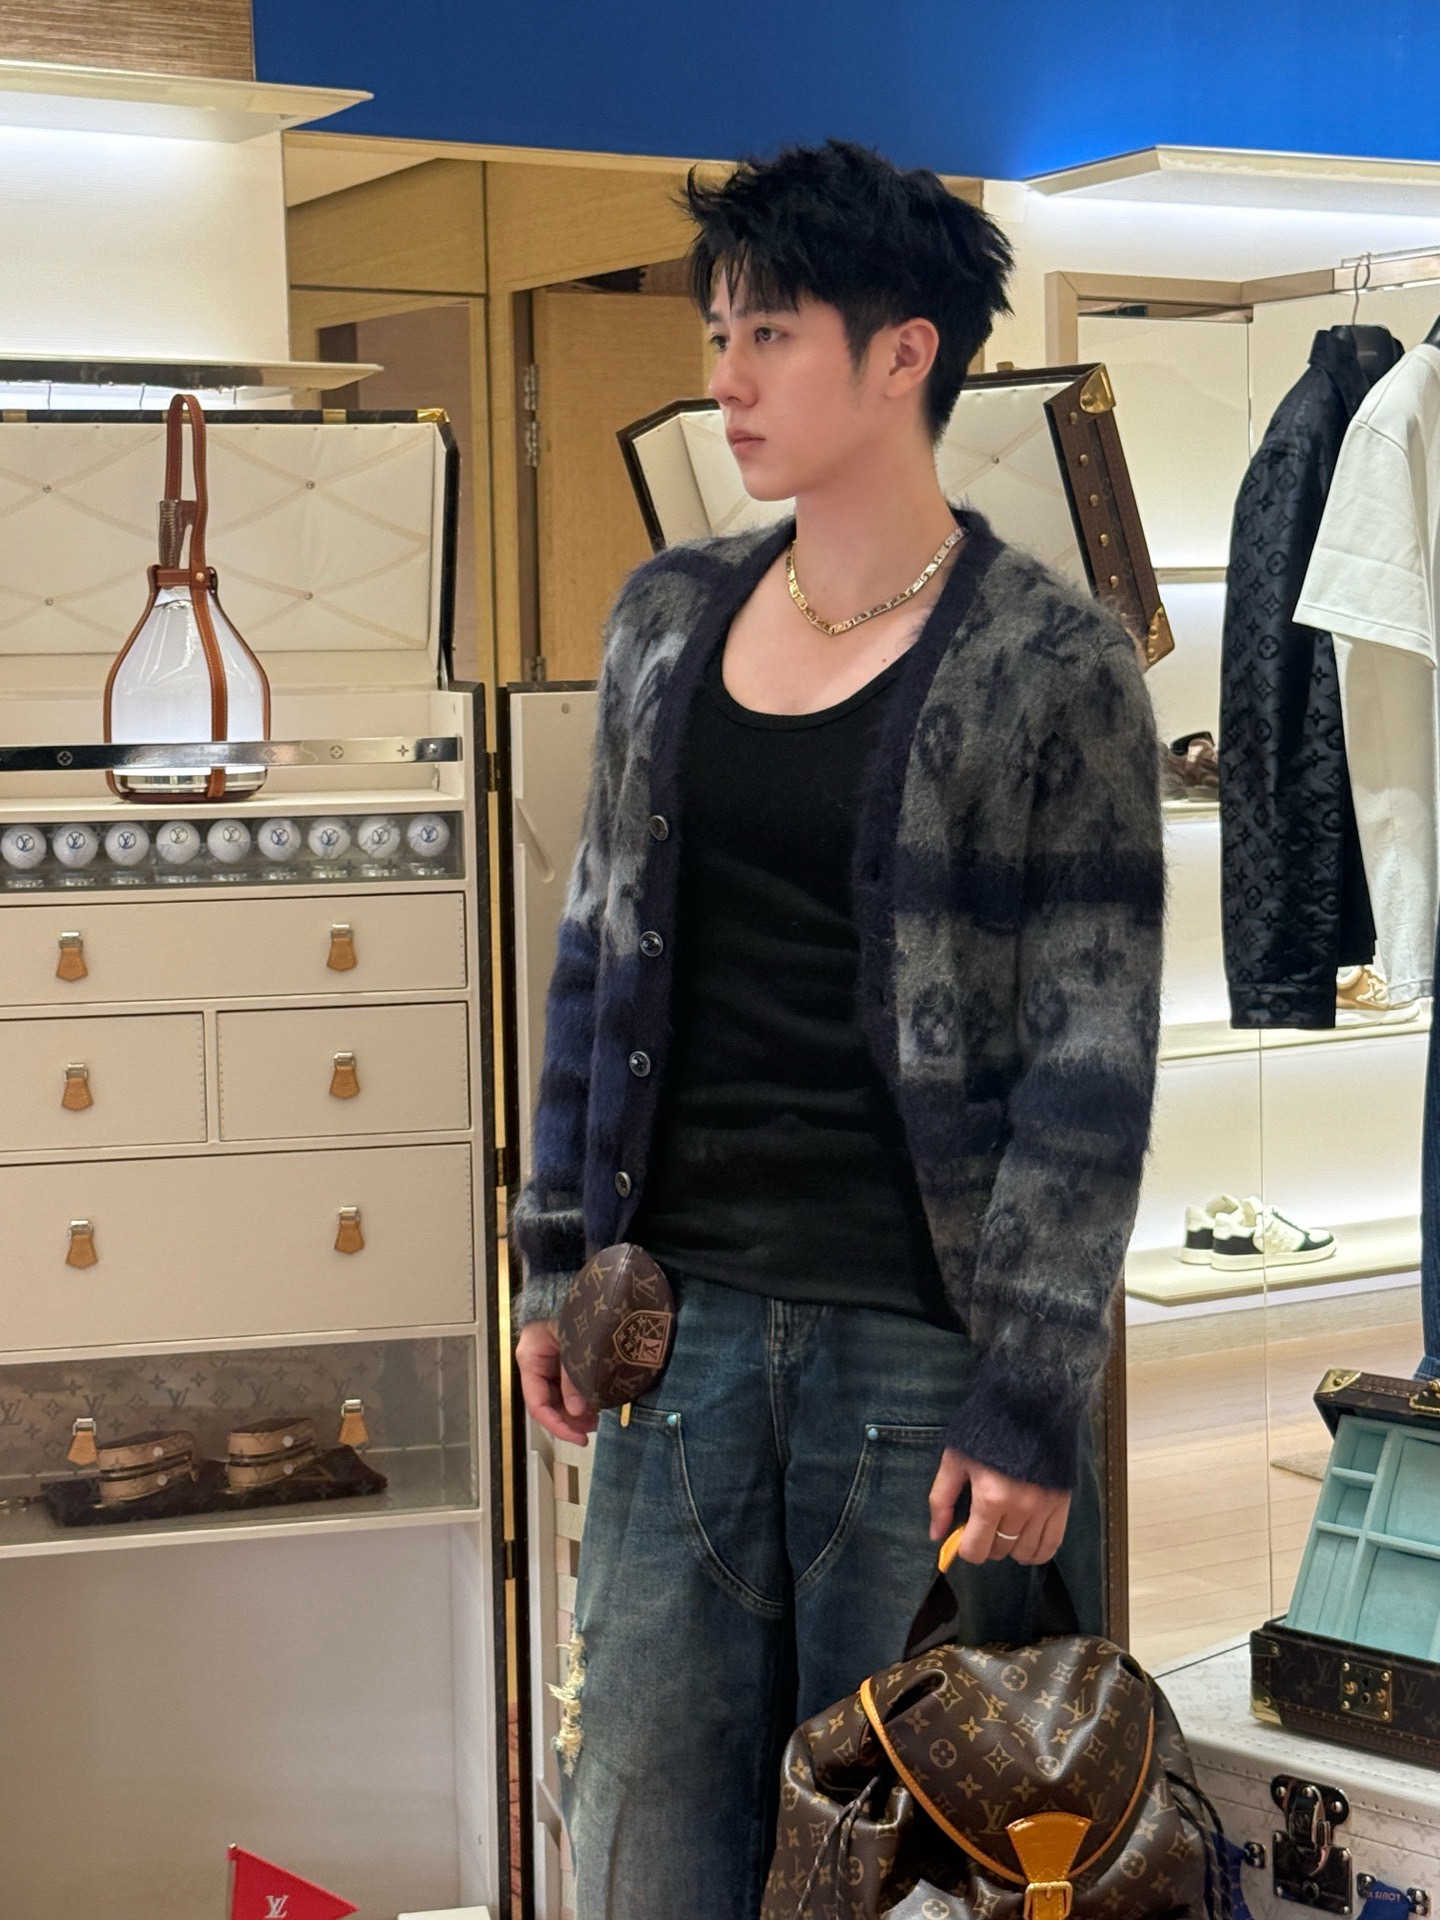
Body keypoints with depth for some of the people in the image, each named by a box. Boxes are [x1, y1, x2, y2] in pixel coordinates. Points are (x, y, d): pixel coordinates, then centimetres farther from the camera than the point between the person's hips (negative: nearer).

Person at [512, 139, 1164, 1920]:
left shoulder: (1051, 667, -8)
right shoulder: (669, 617, 8)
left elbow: (1093, 1057, -10)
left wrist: (1031, 1405, -13)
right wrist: (558, 1257, 12)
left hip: (925, 1337, -4)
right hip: (686, 1315, 5)